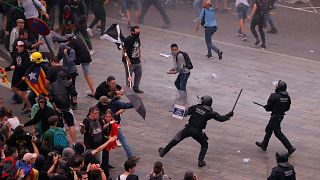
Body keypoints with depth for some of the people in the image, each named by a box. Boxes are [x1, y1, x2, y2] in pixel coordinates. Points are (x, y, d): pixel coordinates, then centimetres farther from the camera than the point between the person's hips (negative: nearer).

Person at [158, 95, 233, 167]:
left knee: (175, 140, 18)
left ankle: (163, 152, 25)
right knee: (204, 145, 21)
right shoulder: (210, 112, -3)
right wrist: (229, 115, 15)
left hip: (188, 128, 2)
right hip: (197, 132, -2)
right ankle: (200, 161, 9)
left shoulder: (196, 107, 0)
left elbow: (186, 112, 3)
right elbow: (221, 118, 1)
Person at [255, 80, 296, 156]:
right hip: (281, 115, 8)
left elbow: (268, 108, -18)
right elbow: (287, 108, 6)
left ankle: (290, 148, -1)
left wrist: (265, 107, 4)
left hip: (275, 116, -8)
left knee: (278, 133, 2)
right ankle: (264, 145, 38)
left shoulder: (274, 96, -25)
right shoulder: (287, 96, -3)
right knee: (268, 129, 24)